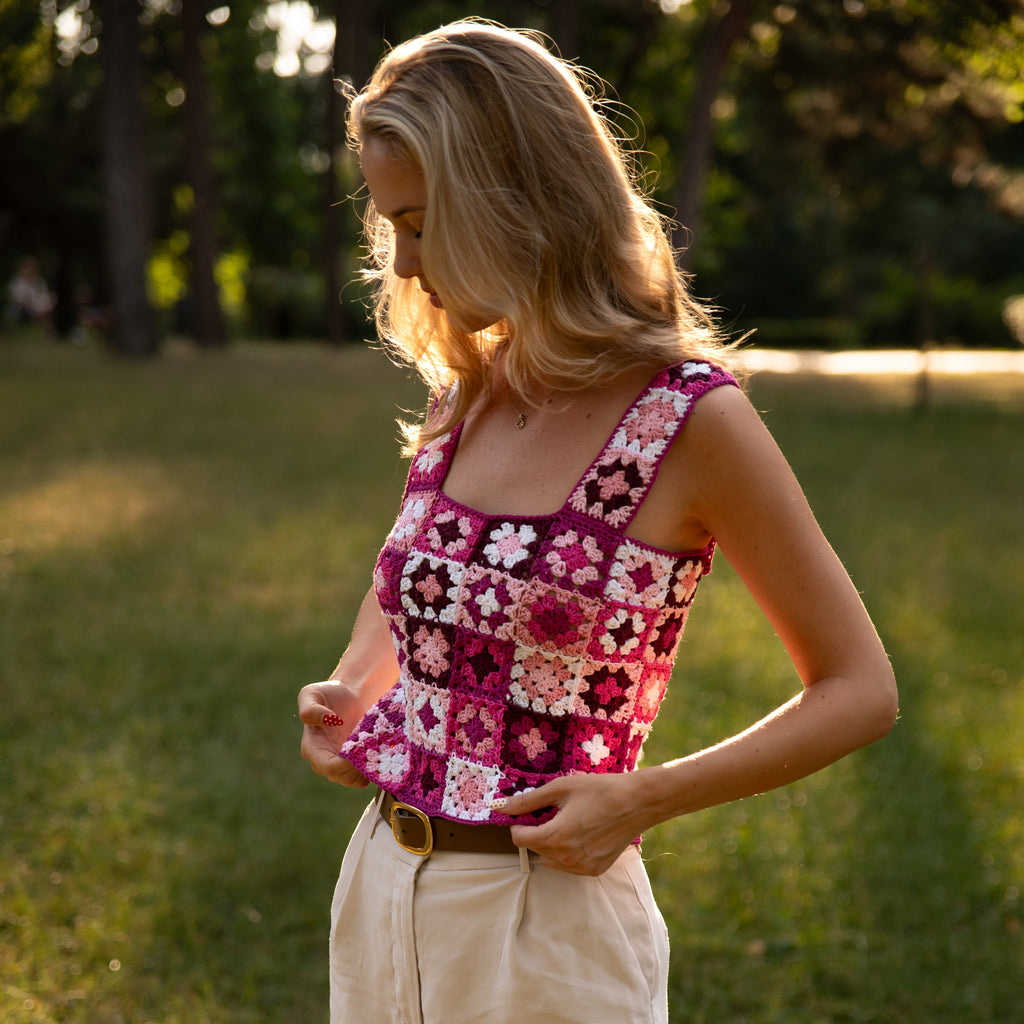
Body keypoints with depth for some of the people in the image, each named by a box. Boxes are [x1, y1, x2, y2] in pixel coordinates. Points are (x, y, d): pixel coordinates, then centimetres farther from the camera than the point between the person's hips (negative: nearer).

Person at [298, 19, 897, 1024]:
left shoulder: (690, 420, -15)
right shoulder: (462, 394, 2)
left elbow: (858, 690, -9)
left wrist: (640, 800, -17)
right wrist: (349, 689, 1)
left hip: (545, 919, -6)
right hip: (382, 889, 6)